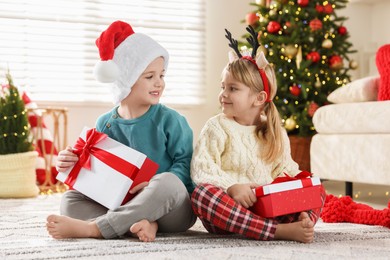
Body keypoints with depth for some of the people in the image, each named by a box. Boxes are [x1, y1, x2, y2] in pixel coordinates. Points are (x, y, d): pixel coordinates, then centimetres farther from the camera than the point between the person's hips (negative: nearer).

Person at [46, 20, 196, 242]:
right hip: (121, 205, 4)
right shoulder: (104, 124, 8)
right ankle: (138, 224, -36)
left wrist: (154, 185, -25)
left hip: (170, 210, -3)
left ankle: (90, 228, -33)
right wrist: (71, 166, -7)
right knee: (70, 199, -12)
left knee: (168, 182, -36)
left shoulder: (170, 120, -2)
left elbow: (185, 163, -10)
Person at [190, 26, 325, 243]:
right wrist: (231, 187, -26)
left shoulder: (276, 133, 13)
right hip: (228, 208, -3)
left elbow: (286, 170, 14)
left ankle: (301, 223, -43)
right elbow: (201, 168, -10)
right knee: (202, 193, -35)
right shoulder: (217, 127, 2)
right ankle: (282, 231, -45)